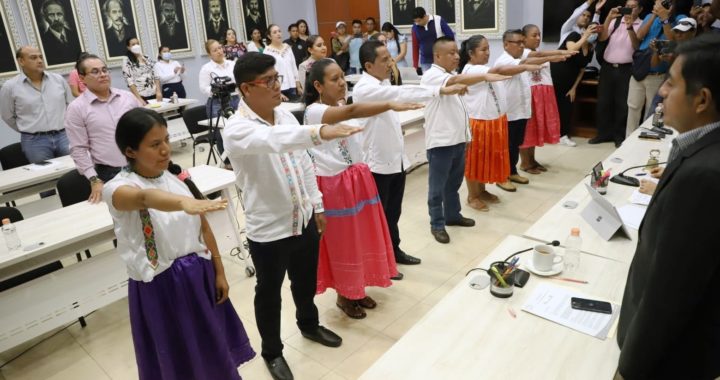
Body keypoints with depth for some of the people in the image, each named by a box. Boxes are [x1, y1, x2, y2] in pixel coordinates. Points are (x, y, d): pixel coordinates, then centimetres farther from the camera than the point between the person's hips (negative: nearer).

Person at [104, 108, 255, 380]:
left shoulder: (179, 179, 0)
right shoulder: (118, 188, -16)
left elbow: (203, 227, 6)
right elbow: (144, 198, -41)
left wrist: (219, 273, 8)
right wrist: (185, 203, -62)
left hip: (199, 277, 4)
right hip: (160, 287, -4)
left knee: (213, 349, 18)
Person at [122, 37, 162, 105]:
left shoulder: (147, 58, 12)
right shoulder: (127, 61, -2)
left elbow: (156, 76, 9)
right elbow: (130, 82, -9)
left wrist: (159, 92, -5)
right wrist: (139, 98, -17)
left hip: (154, 94, 4)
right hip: (141, 96, -4)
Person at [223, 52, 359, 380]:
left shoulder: (286, 116, 1)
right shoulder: (237, 129, -21)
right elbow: (274, 140, -44)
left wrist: (317, 206, 12)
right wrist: (320, 132, -59)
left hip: (303, 219, 6)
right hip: (268, 229, -6)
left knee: (306, 281, 25)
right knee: (269, 293, 15)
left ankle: (309, 325, 54)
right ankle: (272, 351, 40)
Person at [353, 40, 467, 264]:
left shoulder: (383, 84, 10)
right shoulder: (365, 88, -19)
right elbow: (402, 94, -30)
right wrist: (441, 91, -33)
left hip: (395, 159, 8)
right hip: (377, 163, -8)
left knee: (393, 212, 20)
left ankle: (393, 250, 37)